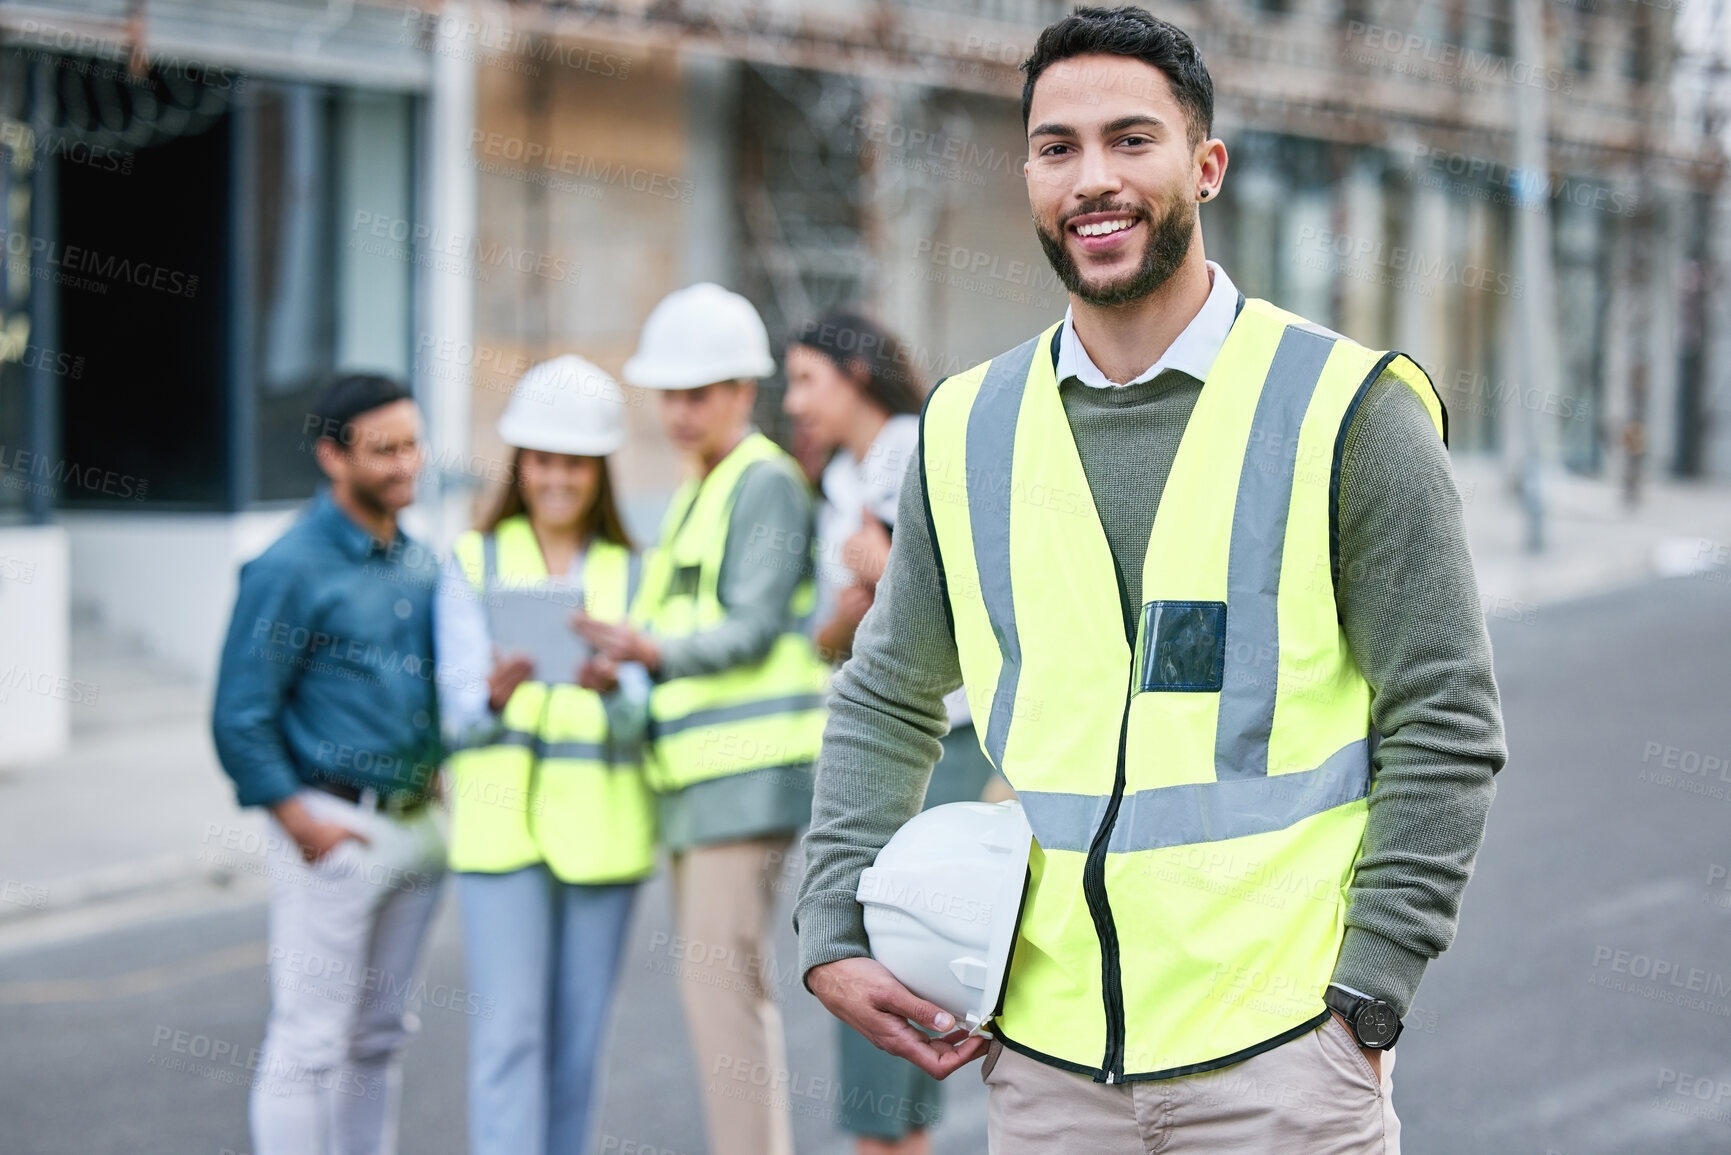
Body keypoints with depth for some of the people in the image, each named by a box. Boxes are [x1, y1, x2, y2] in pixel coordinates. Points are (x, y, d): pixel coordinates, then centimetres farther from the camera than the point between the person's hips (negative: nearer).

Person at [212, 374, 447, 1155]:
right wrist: (303, 825, -14)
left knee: (380, 1036, 14)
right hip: (335, 829, -7)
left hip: (418, 823, 7)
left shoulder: (420, 562, 11)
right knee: (310, 1043, -3)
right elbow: (239, 718, -12)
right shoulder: (290, 570, -11)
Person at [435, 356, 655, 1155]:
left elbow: (638, 720, 0)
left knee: (579, 1036, 6)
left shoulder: (629, 573, 11)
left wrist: (612, 687, -22)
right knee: (510, 1029, -8)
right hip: (501, 816, -2)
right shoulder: (474, 562, 7)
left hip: (601, 826, 2)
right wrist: (494, 696, -25)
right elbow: (457, 709, -2)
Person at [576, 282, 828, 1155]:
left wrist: (655, 649, -26)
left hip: (748, 770, -10)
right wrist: (622, 661, 4)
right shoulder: (696, 492, 23)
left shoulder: (767, 481, -7)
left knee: (720, 976, -14)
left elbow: (753, 628, -15)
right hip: (698, 771, 10)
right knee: (736, 981, 12)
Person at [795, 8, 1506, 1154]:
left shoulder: (1348, 407, -3)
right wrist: (835, 937, 3)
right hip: (1041, 1057, 3)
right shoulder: (970, 427, 7)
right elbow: (887, 703, 15)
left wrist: (1363, 997, -9)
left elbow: (1445, 726, -3)